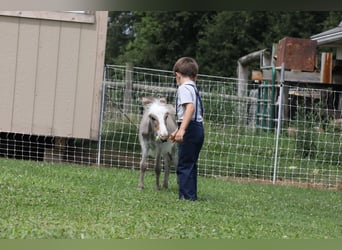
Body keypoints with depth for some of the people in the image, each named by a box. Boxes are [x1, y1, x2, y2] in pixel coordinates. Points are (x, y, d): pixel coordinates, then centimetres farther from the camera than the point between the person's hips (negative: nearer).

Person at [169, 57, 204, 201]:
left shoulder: (184, 88, -9)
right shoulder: (194, 88, 20)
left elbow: (190, 107, -25)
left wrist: (182, 130, -33)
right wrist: (177, 131, 36)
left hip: (190, 129, -9)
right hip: (198, 129, 9)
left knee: (184, 166, -7)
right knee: (190, 165, 16)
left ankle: (187, 196, -9)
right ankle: (191, 196, 22)